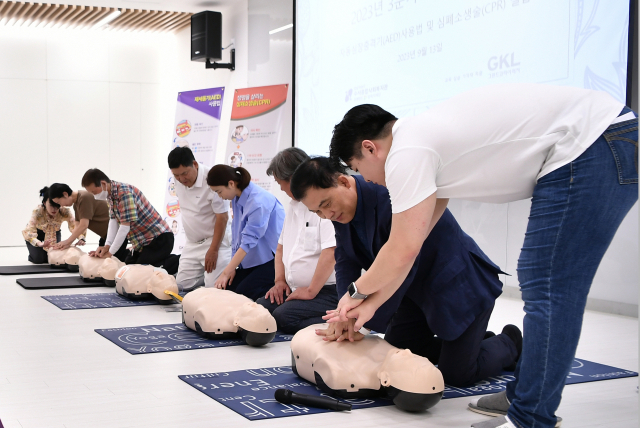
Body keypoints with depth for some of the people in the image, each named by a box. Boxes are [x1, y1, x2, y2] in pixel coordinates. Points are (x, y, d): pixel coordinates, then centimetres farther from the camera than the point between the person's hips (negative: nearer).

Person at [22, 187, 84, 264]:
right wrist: (39, 243, -66)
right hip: (36, 232, -2)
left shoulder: (64, 212, -33)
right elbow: (27, 231, -48)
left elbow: (74, 226, -37)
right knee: (38, 259, -18)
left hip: (54, 233, 2)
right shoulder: (37, 211, -39)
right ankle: (31, 256, 19)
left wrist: (81, 238, -59)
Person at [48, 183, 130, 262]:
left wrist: (67, 242, -18)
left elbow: (84, 225, -25)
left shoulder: (84, 198, -22)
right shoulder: (76, 204, 11)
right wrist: (81, 238, -14)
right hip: (105, 235, 10)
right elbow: (78, 225, 5)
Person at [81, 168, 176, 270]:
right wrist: (107, 246, -13)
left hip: (159, 239, -10)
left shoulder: (124, 193, -23)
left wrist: (110, 252, -19)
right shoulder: (110, 195, 7)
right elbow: (113, 220, 1)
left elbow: (125, 226, -24)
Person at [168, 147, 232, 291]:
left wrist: (213, 250, -17)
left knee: (215, 287, -13)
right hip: (192, 243, 7)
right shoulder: (178, 180, -3)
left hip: (214, 240, -7)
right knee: (183, 284, 3)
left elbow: (222, 217, -19)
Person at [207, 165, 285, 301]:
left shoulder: (258, 201, -21)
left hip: (273, 257, -9)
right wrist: (232, 267, 3)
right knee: (227, 289, -4)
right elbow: (237, 234, 10)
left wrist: (226, 272, -22)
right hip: (256, 258, 9)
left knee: (242, 294, -20)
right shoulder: (236, 198, 7)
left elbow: (249, 240, -23)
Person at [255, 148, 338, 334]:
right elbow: (282, 246, 25)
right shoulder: (293, 205, 17)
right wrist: (280, 280, 11)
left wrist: (310, 291, -18)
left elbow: (331, 252, -24)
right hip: (295, 290, 10)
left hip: (326, 291, -10)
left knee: (284, 316, -28)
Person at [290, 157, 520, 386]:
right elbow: (346, 262, -7)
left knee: (457, 374, -9)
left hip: (461, 287, -8)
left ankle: (509, 342, 22)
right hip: (420, 289, 8)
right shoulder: (340, 208, -6)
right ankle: (472, 339, 27)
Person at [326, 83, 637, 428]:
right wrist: (371, 302, 22)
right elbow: (409, 246, 22)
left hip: (592, 149, -11)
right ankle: (526, 395, 26)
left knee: (548, 289, -6)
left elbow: (403, 251, -8)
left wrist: (356, 291, 10)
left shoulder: (407, 153, -12)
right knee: (541, 284, 16)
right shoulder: (426, 140, 18)